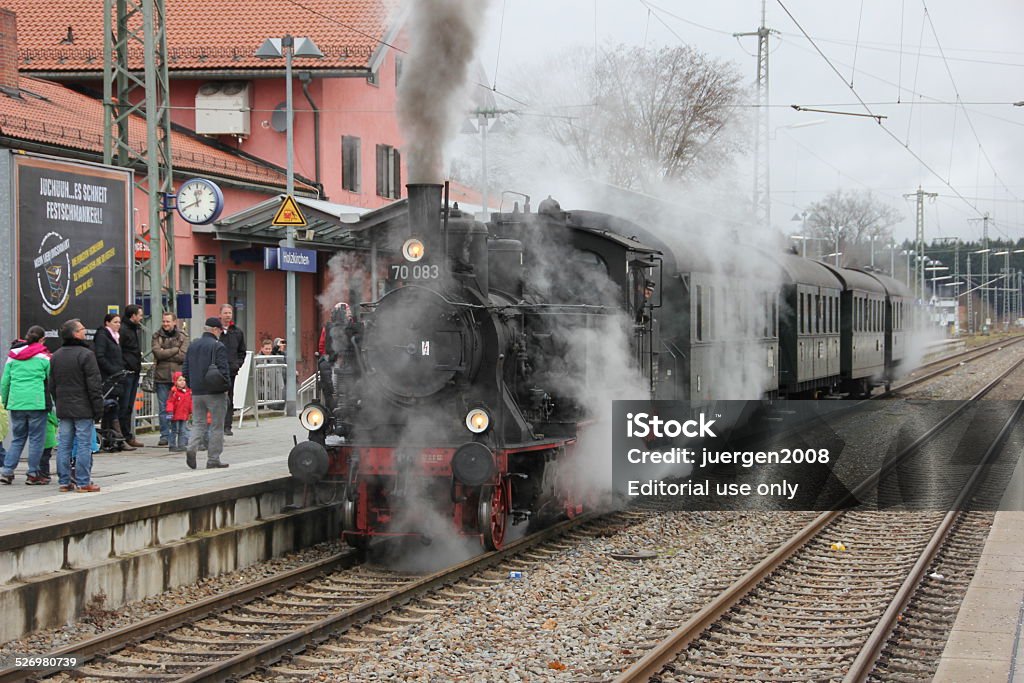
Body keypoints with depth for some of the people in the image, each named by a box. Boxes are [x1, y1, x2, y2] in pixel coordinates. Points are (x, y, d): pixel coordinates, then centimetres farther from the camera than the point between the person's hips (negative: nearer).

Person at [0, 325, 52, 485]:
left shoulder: (13, 355, 10)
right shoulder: (44, 356, 0)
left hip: (16, 403, 4)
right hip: (37, 403, -4)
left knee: (17, 439, 14)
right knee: (36, 439, 4)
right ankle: (33, 474, 4)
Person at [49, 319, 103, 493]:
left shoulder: (56, 356, 11)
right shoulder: (86, 354, -12)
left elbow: (52, 386, 16)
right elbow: (94, 385, -14)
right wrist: (98, 408, -8)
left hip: (63, 409, 7)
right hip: (83, 409, -7)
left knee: (64, 445, 9)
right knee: (84, 445, -3)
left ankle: (64, 481, 12)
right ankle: (83, 482, -3)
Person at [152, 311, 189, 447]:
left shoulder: (183, 337, 6)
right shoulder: (157, 336, 9)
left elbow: (183, 356, -7)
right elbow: (157, 353, -7)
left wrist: (165, 354, -7)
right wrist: (175, 350, -7)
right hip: (161, 376, 1)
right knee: (163, 408, 3)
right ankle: (165, 436, 9)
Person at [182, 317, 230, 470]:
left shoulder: (193, 346, 10)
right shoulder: (218, 347, -11)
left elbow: (185, 370, 13)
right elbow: (223, 370, -17)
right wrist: (226, 385, -4)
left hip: (197, 393, 6)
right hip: (215, 393, -6)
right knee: (217, 426, 3)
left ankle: (192, 448, -11)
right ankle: (213, 459, 4)